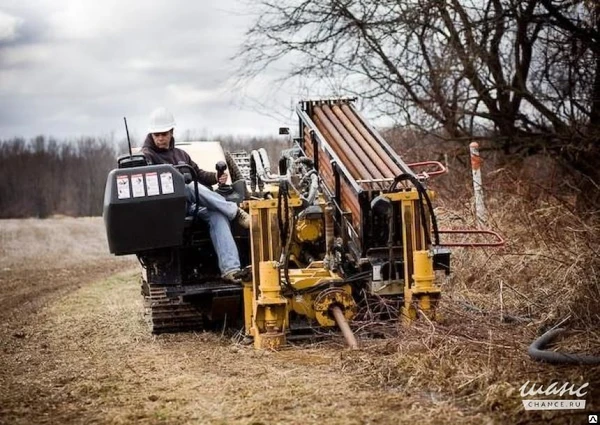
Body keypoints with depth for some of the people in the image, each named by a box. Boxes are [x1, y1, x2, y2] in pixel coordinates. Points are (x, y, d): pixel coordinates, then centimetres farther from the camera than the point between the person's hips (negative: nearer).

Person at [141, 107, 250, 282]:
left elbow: (199, 175, 31)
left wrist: (216, 177, 9)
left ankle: (230, 269, -43)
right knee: (190, 186, -37)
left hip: (191, 206, 5)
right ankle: (236, 212, -28)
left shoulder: (181, 155, 30)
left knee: (217, 215, -28)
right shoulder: (146, 155, 9)